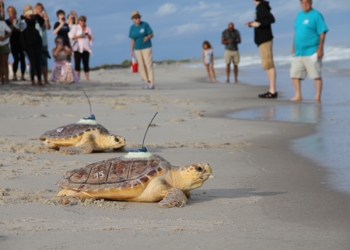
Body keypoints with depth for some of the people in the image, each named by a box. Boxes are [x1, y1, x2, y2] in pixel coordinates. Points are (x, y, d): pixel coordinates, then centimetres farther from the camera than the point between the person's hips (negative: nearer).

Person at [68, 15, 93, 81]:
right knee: (77, 63, -10)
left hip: (86, 48, 3)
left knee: (86, 63, -4)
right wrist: (78, 36, -13)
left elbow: (91, 39, 16)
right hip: (77, 48, -3)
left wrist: (88, 35, -4)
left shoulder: (88, 29, 18)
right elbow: (71, 36, 0)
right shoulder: (75, 27, 9)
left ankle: (87, 78, -6)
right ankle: (77, 77, -12)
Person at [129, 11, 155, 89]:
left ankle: (152, 84, -11)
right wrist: (132, 51, 6)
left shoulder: (145, 25, -7)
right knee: (141, 66, -1)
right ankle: (147, 83, 7)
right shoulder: (132, 28, 4)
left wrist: (148, 37, -28)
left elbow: (152, 35, -7)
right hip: (138, 49, 4)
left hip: (147, 47, -4)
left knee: (149, 65, -10)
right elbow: (132, 40, 9)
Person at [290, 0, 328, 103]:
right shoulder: (300, 15, 16)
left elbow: (322, 33, -11)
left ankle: (318, 97, 0)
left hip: (312, 53, -8)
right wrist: (294, 47, 20)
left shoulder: (316, 15, -7)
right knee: (295, 74, 7)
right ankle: (298, 96, 16)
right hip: (299, 52, 8)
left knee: (316, 75, -3)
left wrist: (320, 48, -17)